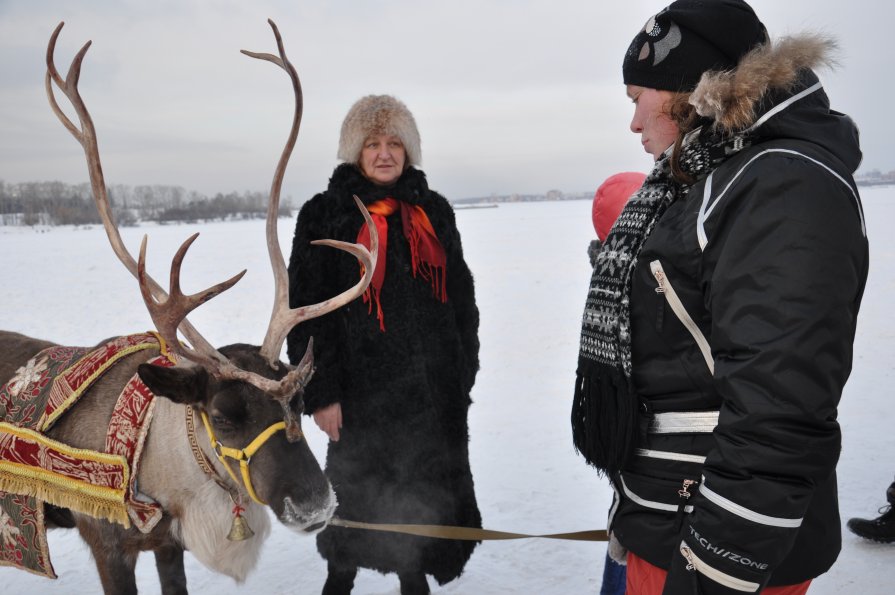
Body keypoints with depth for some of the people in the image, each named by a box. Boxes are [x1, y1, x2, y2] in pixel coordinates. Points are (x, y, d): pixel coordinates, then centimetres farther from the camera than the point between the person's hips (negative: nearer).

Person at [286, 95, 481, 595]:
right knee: (359, 497, 11)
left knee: (423, 497, 15)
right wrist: (320, 392, -10)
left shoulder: (434, 211, 8)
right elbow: (306, 310, -5)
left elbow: (462, 296, 11)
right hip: (363, 390, -3)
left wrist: (464, 373, 8)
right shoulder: (324, 215, -3)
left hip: (434, 389, 3)